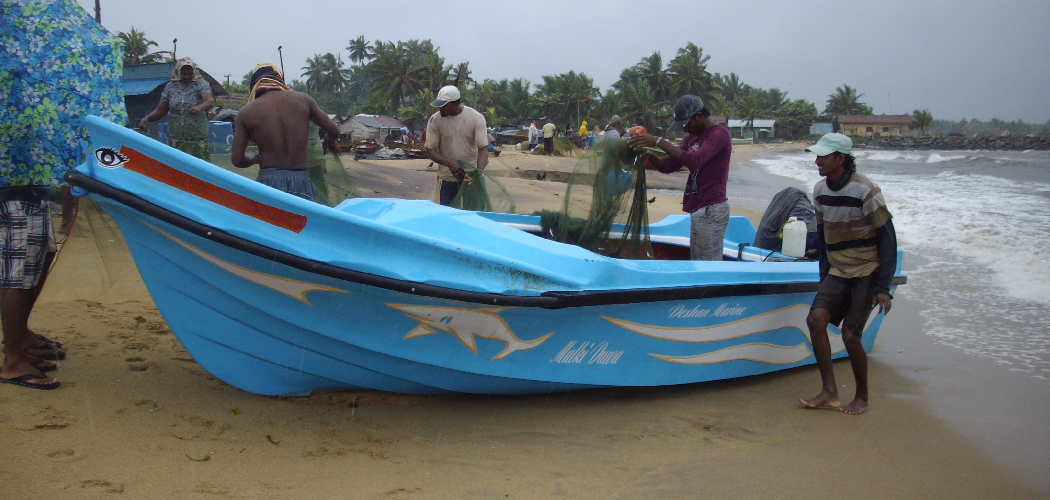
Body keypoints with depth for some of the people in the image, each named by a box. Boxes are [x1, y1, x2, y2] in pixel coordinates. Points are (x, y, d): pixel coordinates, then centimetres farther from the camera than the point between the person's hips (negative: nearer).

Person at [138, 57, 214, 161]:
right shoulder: (170, 87, 11)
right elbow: (161, 110, 12)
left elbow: (210, 101, -17)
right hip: (175, 140, 3)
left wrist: (199, 108, -39)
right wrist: (146, 119, -5)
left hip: (198, 140, -3)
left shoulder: (201, 85, 2)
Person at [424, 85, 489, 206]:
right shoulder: (435, 120, -6)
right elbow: (431, 151, -7)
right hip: (447, 177, 1)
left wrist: (478, 172, -29)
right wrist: (450, 164, -26)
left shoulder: (476, 118, -8)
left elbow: (483, 148, -12)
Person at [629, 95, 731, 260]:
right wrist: (649, 155, -6)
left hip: (711, 210, -9)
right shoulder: (692, 137, 18)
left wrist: (659, 142, -25)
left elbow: (695, 160, -25)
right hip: (697, 209, 9)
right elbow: (668, 166, 14)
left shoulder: (719, 134, -10)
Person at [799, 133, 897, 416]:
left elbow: (887, 239, -12)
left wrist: (883, 287, -15)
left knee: (850, 335, -11)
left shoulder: (865, 191, -15)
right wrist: (824, 274, 13)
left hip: (867, 272, -6)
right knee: (816, 319, -16)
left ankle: (862, 397, 12)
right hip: (837, 272, 6)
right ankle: (830, 392, -9)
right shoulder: (820, 190, 4)